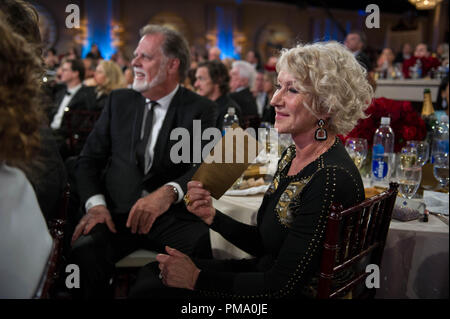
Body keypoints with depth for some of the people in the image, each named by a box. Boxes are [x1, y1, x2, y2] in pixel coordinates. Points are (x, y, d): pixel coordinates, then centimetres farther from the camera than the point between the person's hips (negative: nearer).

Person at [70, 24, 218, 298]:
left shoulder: (201, 110, 3)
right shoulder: (119, 101, 14)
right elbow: (89, 159, 11)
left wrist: (169, 192, -31)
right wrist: (95, 203, -8)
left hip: (174, 215, -2)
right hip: (117, 213, 2)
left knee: (199, 248, -33)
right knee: (85, 251, -29)